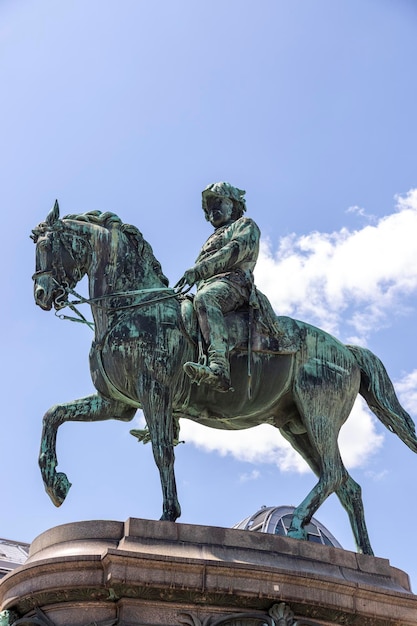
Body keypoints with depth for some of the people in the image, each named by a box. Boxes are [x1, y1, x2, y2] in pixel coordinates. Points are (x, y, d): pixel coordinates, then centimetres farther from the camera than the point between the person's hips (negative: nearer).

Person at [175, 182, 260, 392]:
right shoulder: (213, 238, 40)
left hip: (232, 282, -9)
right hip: (207, 289, 9)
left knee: (205, 298, -40)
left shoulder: (246, 225, 16)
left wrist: (197, 270, -17)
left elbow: (236, 250, -6)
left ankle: (219, 368, -58)